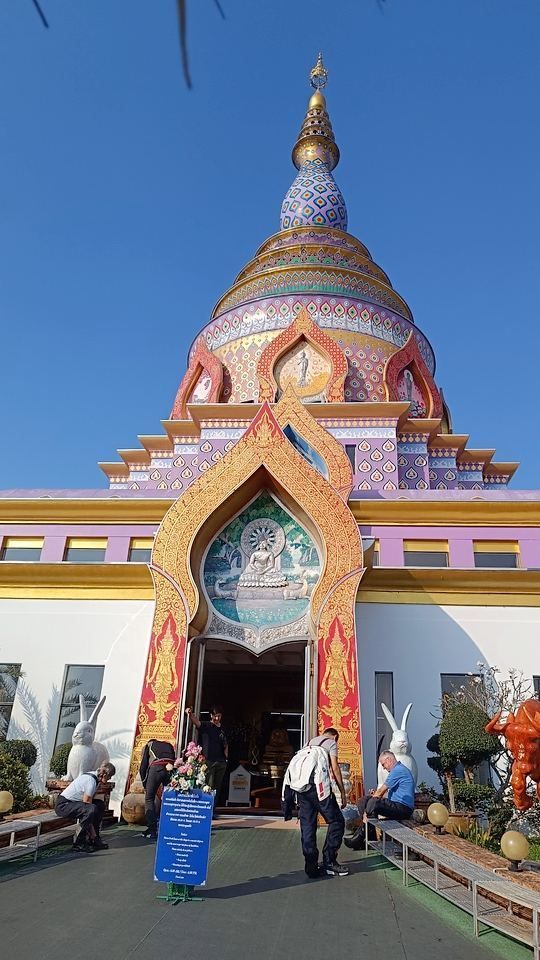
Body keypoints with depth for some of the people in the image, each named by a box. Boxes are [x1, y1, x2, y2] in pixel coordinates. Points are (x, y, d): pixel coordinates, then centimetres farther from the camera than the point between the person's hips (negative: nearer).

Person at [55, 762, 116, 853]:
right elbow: (87, 804, -24)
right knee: (91, 809, -29)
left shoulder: (94, 776, 4)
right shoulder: (91, 781, -24)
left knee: (100, 805, 6)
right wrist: (92, 831, -17)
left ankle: (93, 839, 8)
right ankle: (78, 843, -15)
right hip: (63, 805, -10)